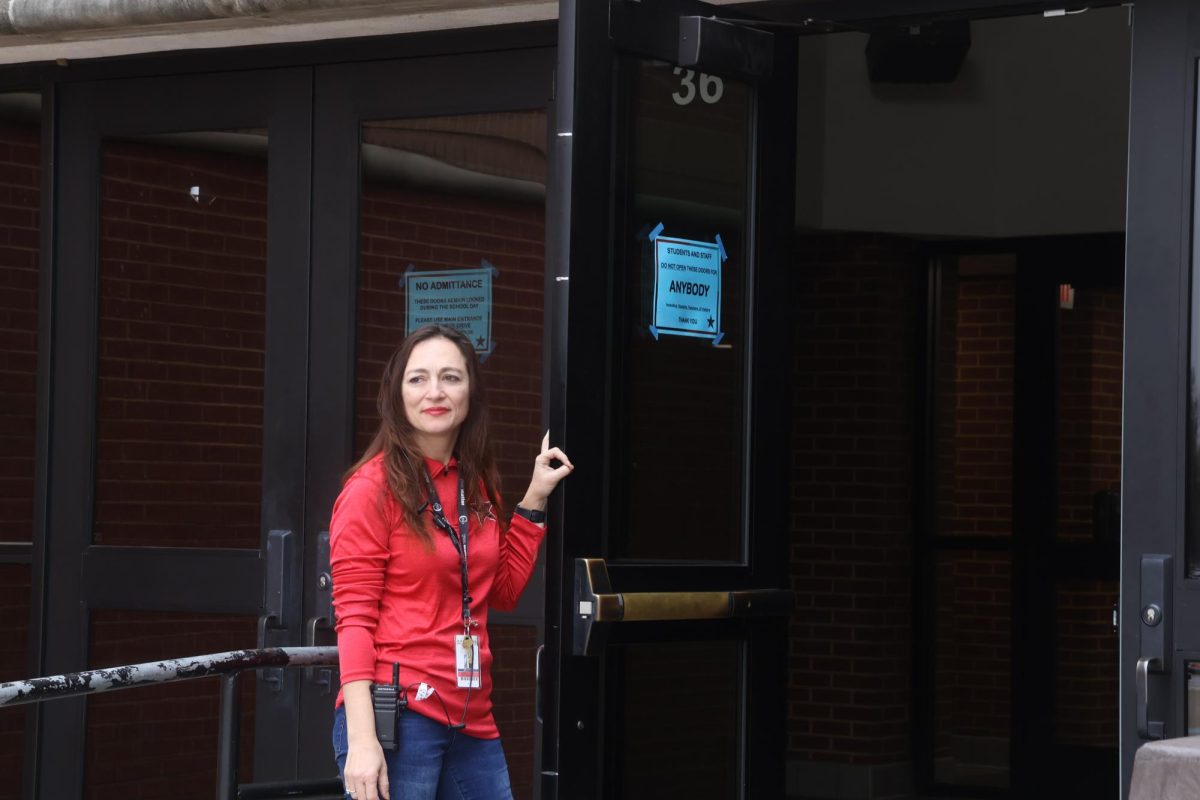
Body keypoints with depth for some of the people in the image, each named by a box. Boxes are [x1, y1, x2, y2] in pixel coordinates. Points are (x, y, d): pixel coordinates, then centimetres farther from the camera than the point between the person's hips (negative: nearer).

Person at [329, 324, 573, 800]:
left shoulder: (478, 486, 12)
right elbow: (354, 618, -11)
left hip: (471, 721, 7)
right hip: (396, 719, -7)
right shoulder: (374, 487, -7)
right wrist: (362, 739, -19)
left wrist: (535, 499, 15)